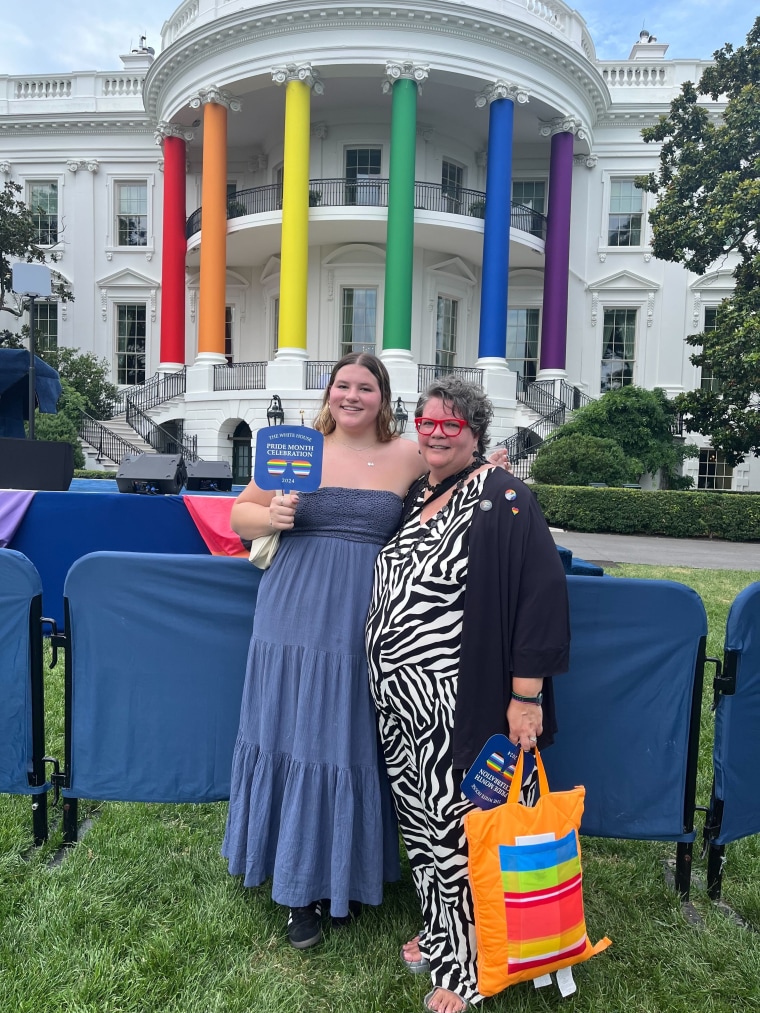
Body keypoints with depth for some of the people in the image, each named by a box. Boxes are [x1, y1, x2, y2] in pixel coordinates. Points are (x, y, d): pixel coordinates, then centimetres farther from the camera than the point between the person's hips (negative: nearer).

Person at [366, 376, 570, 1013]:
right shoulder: (412, 497, 11)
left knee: (455, 823, 5)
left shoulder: (504, 500, -11)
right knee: (419, 818, 18)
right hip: (398, 700, 7)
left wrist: (526, 695, -19)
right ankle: (439, 930, 40)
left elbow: (543, 593, -16)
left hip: (458, 707, -7)